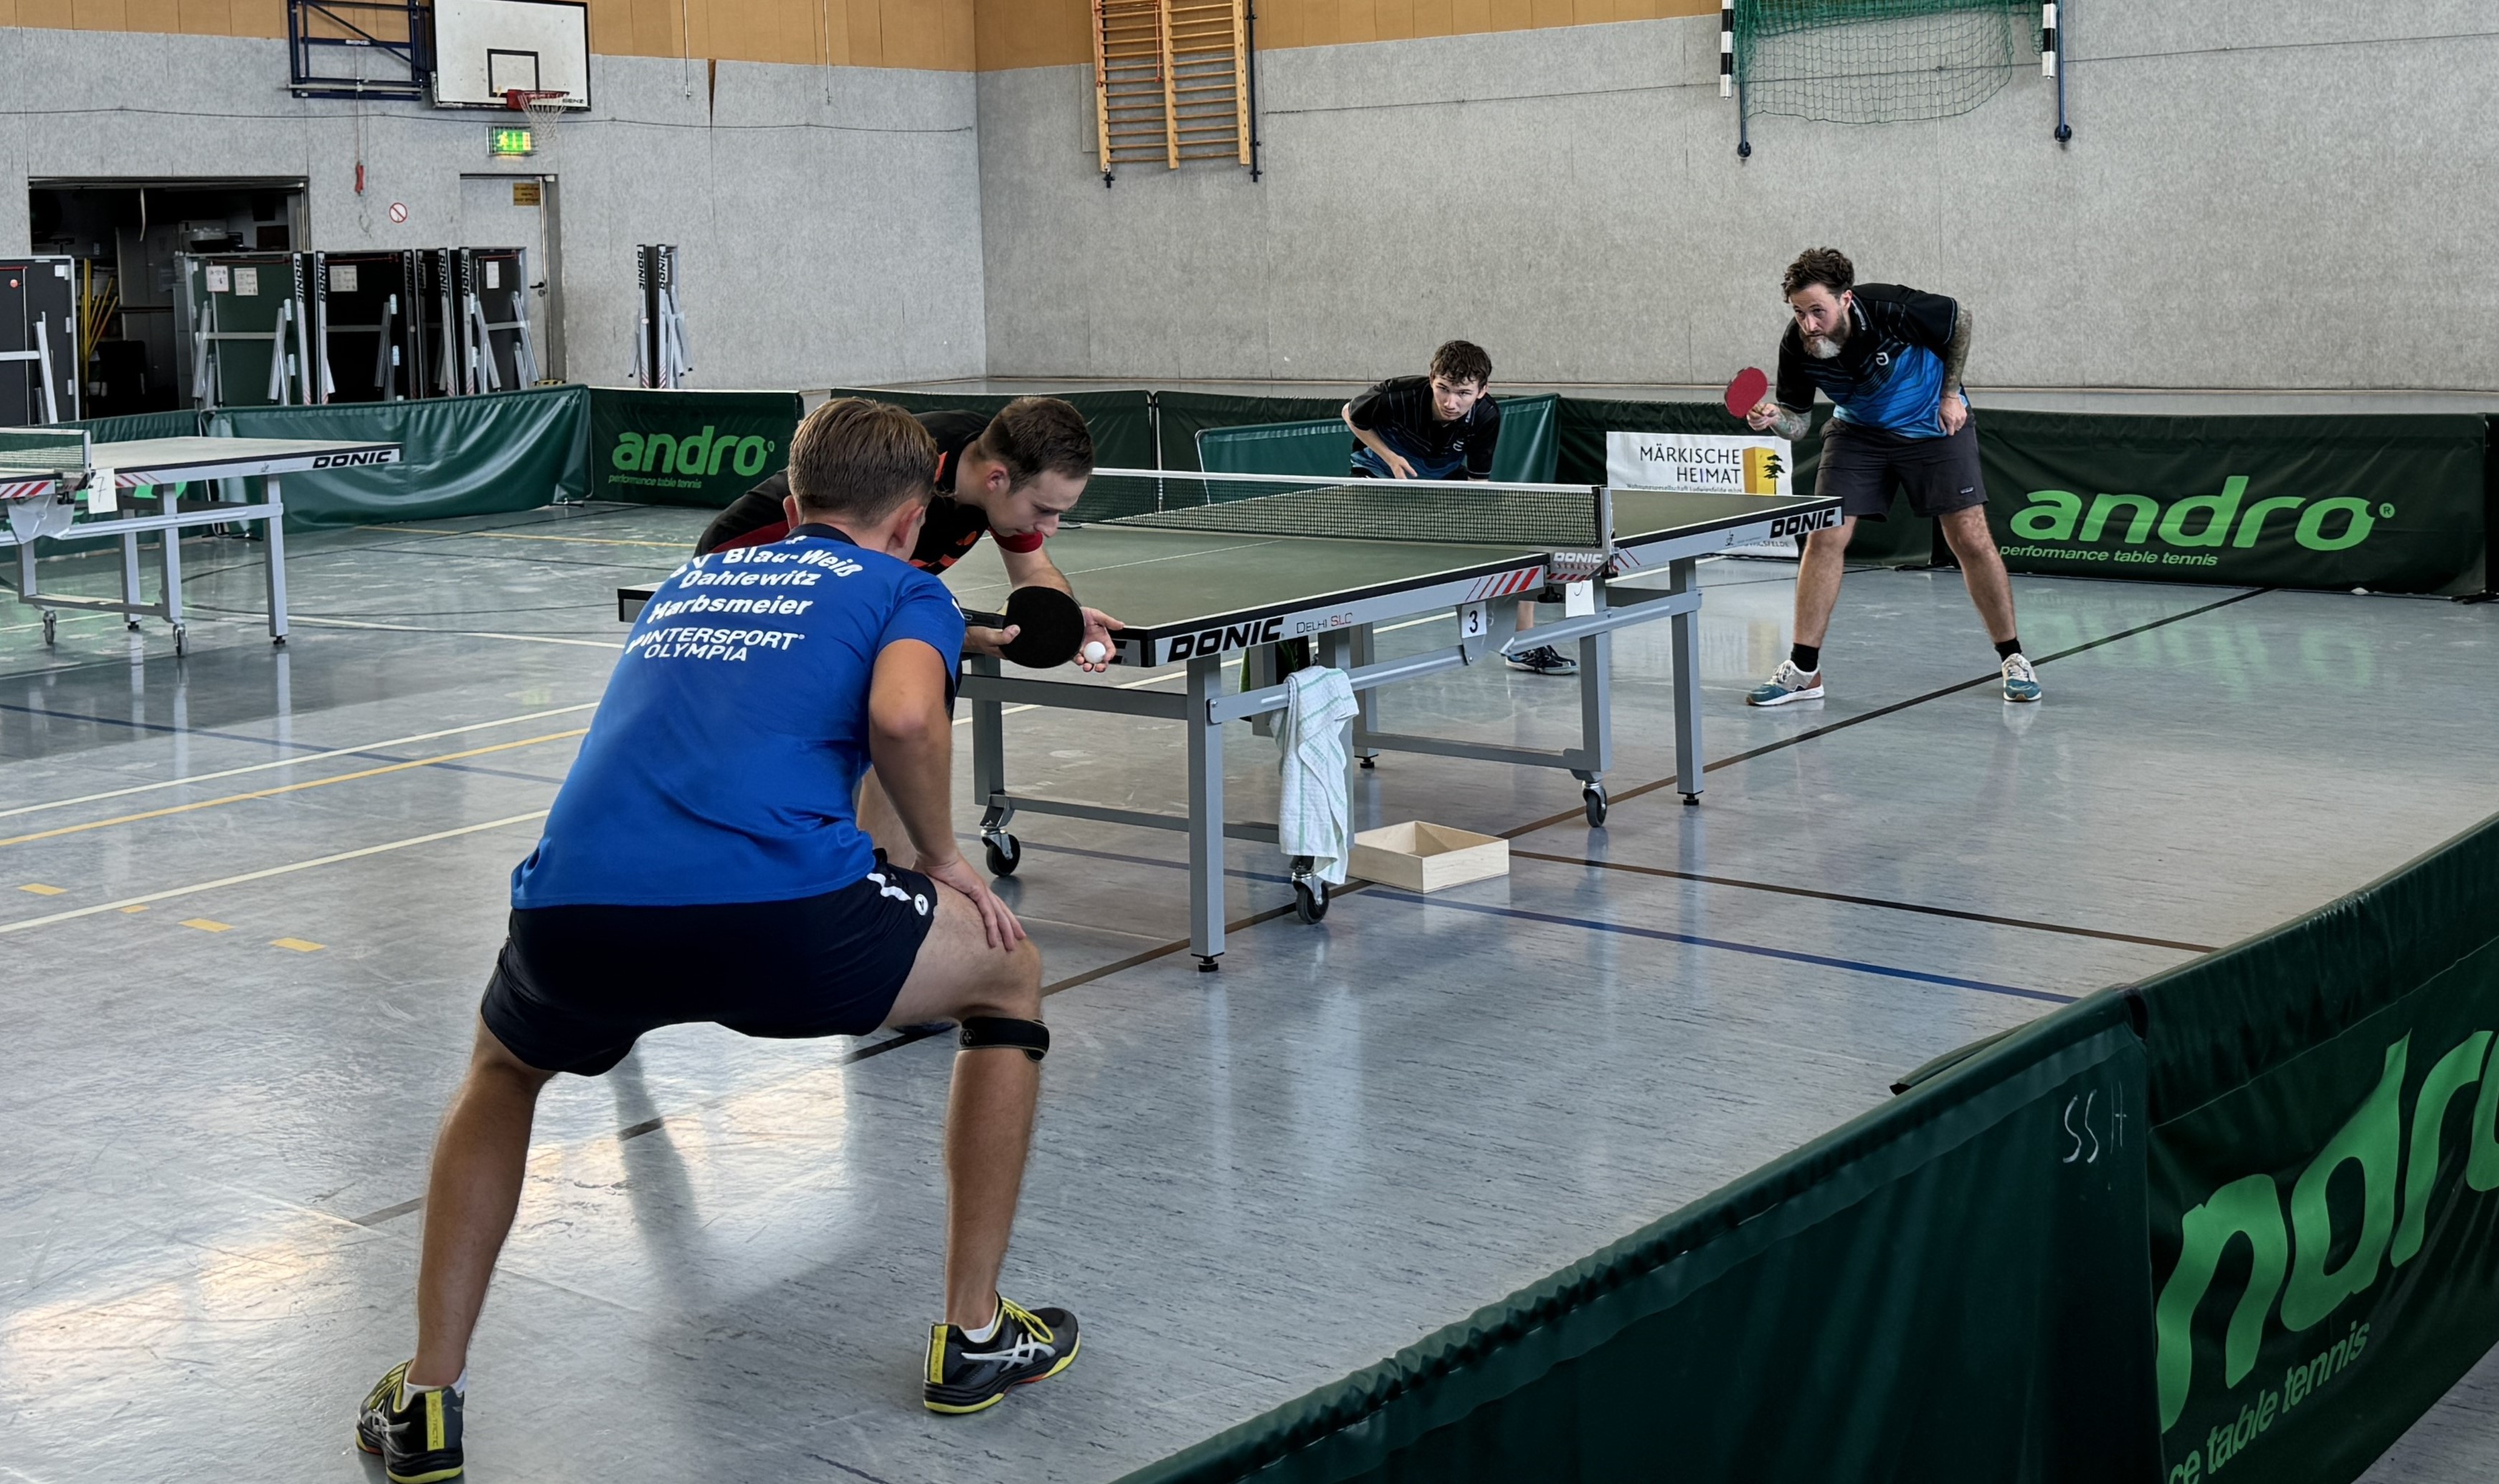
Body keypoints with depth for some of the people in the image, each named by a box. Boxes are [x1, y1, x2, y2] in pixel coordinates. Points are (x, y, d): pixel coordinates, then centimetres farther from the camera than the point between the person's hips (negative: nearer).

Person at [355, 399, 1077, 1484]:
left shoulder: (695, 576, 33)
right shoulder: (904, 588, 17)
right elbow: (903, 714, -6)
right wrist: (942, 857, 10)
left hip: (571, 914, 5)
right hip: (779, 915, -4)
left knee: (502, 1067, 39)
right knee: (1008, 978, 25)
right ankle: (976, 1335, 29)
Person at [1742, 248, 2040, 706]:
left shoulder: (1890, 309, -32)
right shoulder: (1797, 347, -22)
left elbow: (1960, 319, -12)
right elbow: (1798, 422, -11)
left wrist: (1950, 393, -10)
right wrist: (1774, 417, -34)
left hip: (1935, 425, -2)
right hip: (1858, 432, 3)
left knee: (1970, 540, -6)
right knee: (1825, 538, -10)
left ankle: (2012, 658, 10)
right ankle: (1804, 671, -3)